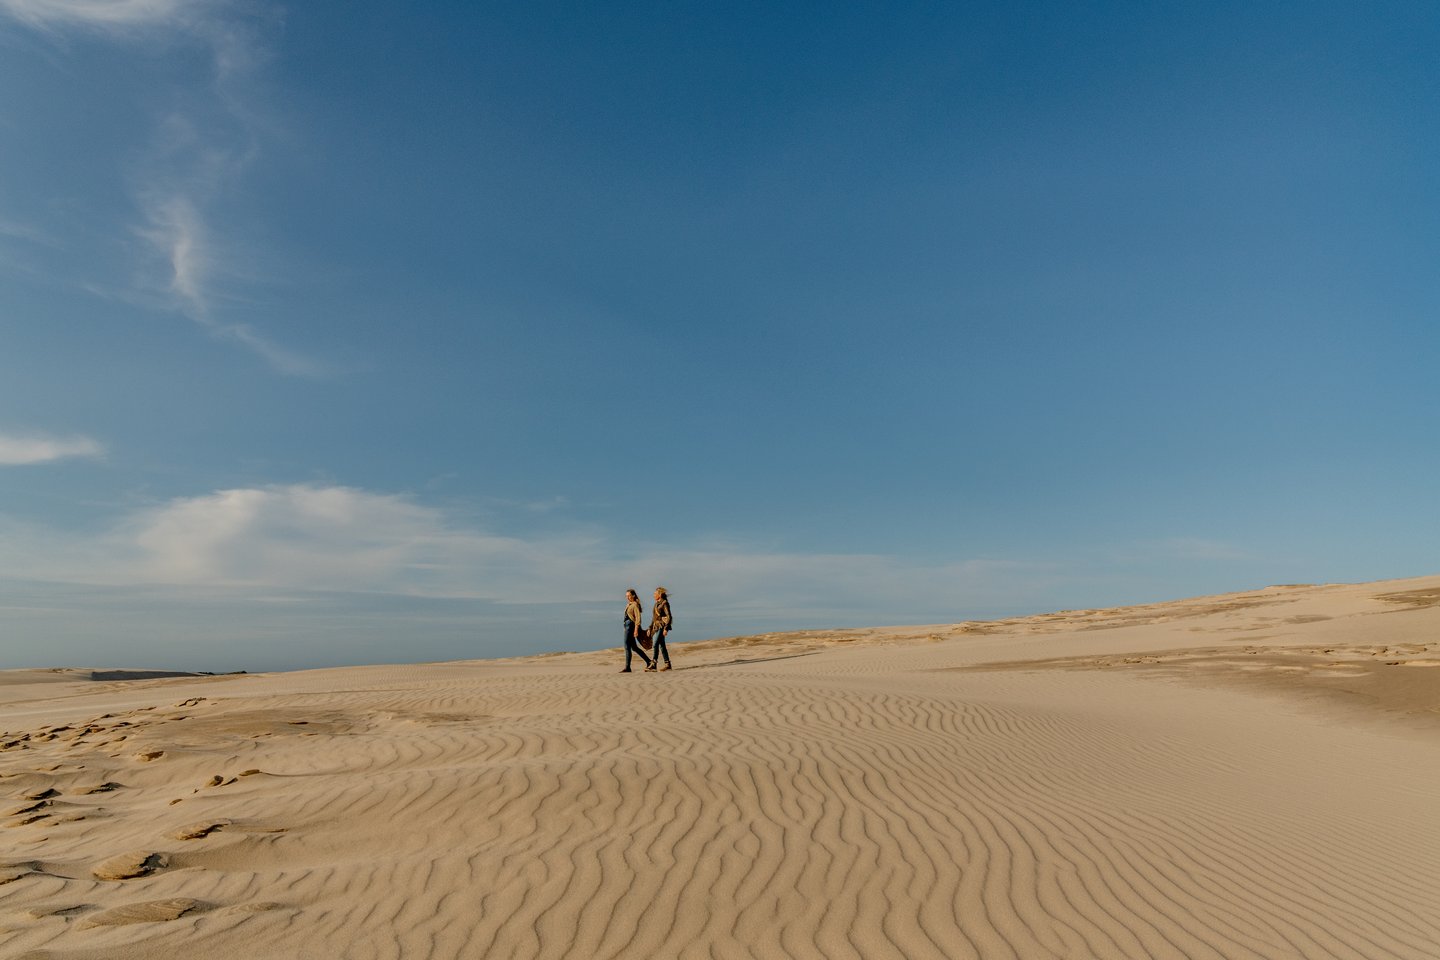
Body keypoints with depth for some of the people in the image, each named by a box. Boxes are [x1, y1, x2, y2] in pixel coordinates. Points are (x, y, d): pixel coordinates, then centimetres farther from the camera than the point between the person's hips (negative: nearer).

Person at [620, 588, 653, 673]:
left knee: (627, 647, -8)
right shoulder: (628, 605, 15)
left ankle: (627, 668, -4)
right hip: (627, 626, 9)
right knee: (634, 648, 12)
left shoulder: (635, 605, -11)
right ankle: (648, 661, 19)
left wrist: (636, 630, -22)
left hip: (631, 626, -9)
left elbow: (638, 618, -16)